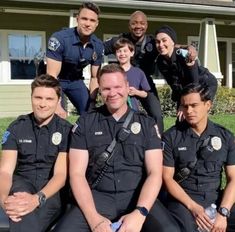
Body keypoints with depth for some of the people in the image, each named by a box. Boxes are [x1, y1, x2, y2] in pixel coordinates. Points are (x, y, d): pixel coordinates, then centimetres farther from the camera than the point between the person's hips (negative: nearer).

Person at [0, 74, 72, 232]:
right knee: (21, 210, -36)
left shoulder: (66, 130, -4)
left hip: (52, 189, -1)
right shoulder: (17, 127, 2)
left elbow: (60, 174, -12)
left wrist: (37, 198, -33)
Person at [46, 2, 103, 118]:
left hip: (75, 80, 5)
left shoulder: (98, 46, -13)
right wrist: (57, 106, -35)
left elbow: (94, 77, -2)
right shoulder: (59, 38, -29)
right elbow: (52, 75, -30)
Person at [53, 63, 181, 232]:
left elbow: (155, 173, -1)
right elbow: (77, 174, -1)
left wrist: (140, 213, -19)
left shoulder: (147, 124, 7)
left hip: (137, 196, 0)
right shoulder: (85, 124, 6)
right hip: (98, 197, 0)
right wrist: (93, 218, -16)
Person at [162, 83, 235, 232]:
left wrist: (223, 212, -13)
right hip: (183, 198, -3)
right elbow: (167, 178, -3)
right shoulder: (171, 137, 0)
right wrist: (193, 206, -14)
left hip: (216, 198, 3)